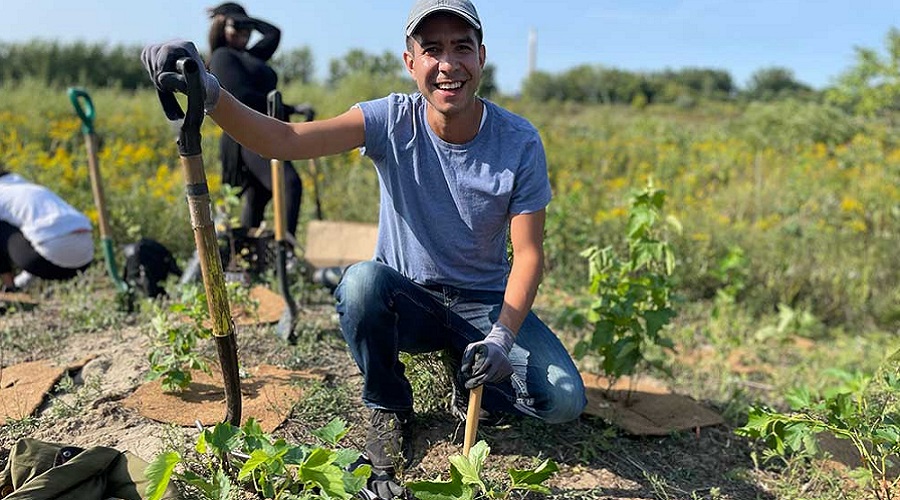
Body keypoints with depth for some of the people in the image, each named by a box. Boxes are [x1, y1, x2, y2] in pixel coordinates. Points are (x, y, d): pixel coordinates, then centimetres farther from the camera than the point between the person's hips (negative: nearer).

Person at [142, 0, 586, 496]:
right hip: (405, 300, 0)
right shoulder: (393, 121, -14)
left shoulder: (520, 141, -13)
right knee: (362, 280, -35)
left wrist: (502, 337, -27)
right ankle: (389, 409, -6)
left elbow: (528, 253, -13)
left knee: (565, 400, -20)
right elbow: (284, 140, -28)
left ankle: (466, 371, 12)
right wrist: (209, 94, -47)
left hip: (484, 302, 0)